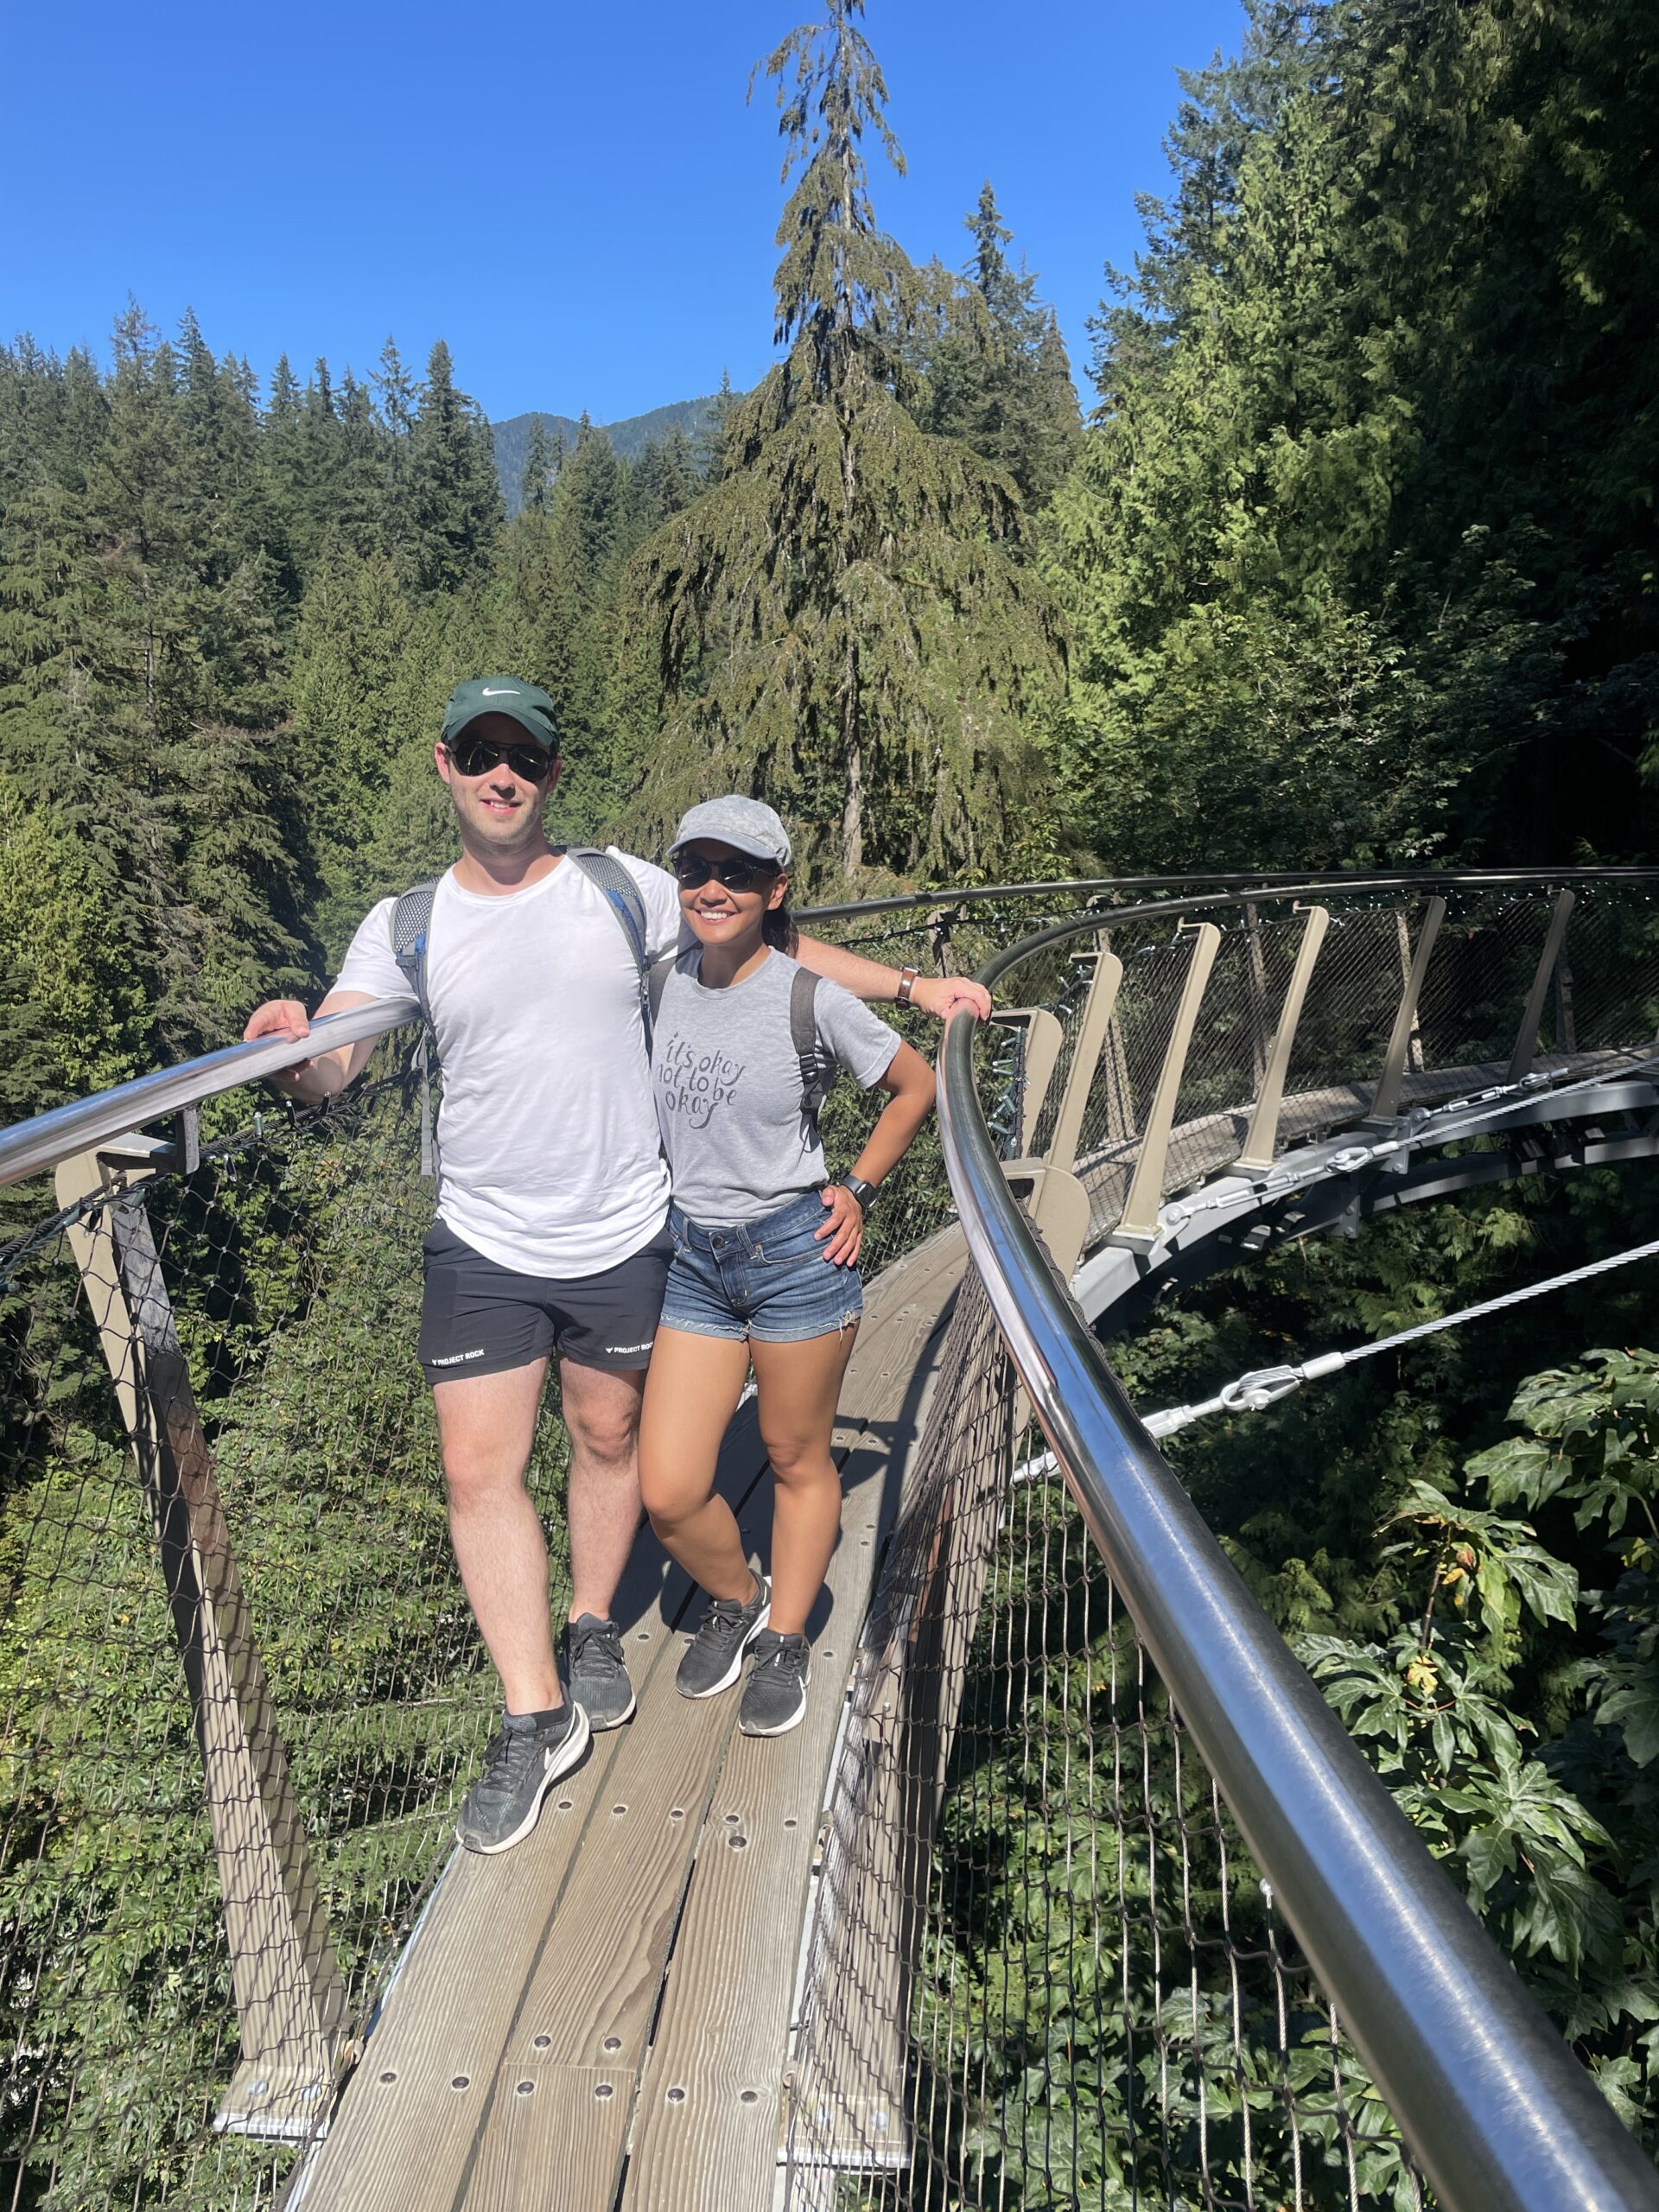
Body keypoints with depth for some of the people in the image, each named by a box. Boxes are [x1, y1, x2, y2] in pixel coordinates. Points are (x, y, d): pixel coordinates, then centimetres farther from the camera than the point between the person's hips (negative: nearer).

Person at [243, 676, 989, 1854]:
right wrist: (295, 1049, -34)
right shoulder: (406, 925, -1)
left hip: (623, 1237, 0)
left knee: (609, 1438, 15)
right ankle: (535, 1716, 17)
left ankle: (594, 1631, 40)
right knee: (480, 1468, 0)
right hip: (484, 1246, 1)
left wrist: (910, 985, -1)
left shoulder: (623, 888, -3)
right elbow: (333, 1065, -10)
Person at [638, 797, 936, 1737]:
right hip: (693, 1258, 4)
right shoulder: (666, 979, -1)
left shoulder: (812, 1000, -12)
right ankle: (736, 1601, 34)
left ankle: (786, 1642, 36)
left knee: (798, 1462, 13)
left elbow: (916, 1086, 3)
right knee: (668, 1494, 3)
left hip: (796, 1252, -3)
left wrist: (859, 1189, -1)